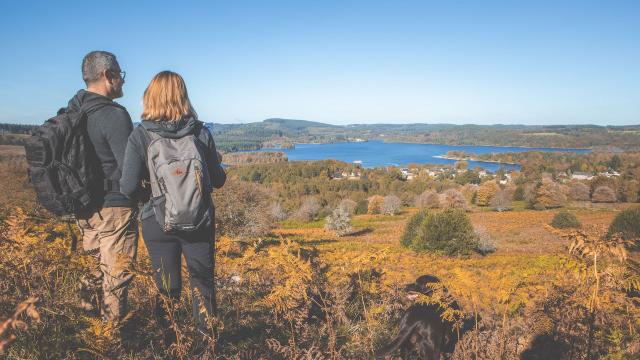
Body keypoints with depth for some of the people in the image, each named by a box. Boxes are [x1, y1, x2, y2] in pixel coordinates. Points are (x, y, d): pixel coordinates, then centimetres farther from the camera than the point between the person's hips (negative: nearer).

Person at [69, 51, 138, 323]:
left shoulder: (71, 113, 6)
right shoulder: (114, 115, -20)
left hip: (83, 206, 8)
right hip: (114, 208, -8)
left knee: (95, 267, 22)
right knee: (116, 274, 5)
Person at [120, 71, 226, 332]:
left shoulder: (140, 136, -10)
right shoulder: (201, 133, -6)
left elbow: (129, 187, -14)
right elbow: (218, 180, 0)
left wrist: (149, 196, 7)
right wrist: (215, 163, 21)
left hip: (158, 222, -1)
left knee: (167, 287, 15)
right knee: (202, 282, 16)